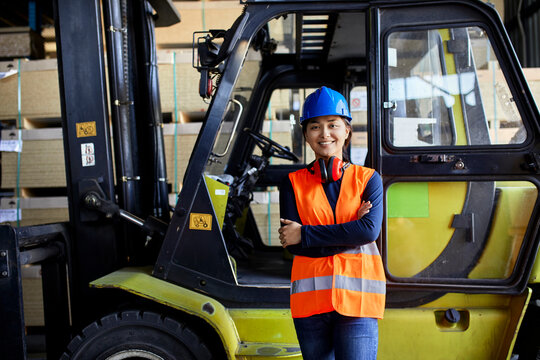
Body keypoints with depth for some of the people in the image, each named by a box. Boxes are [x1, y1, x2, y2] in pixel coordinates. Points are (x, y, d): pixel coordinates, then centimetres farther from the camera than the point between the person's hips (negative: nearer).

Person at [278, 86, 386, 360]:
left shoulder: (368, 179, 6)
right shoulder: (293, 183, 6)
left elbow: (370, 231, -11)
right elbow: (291, 243, -5)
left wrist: (304, 234, -10)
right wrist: (349, 232, -11)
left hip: (357, 296, -1)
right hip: (310, 298, 1)